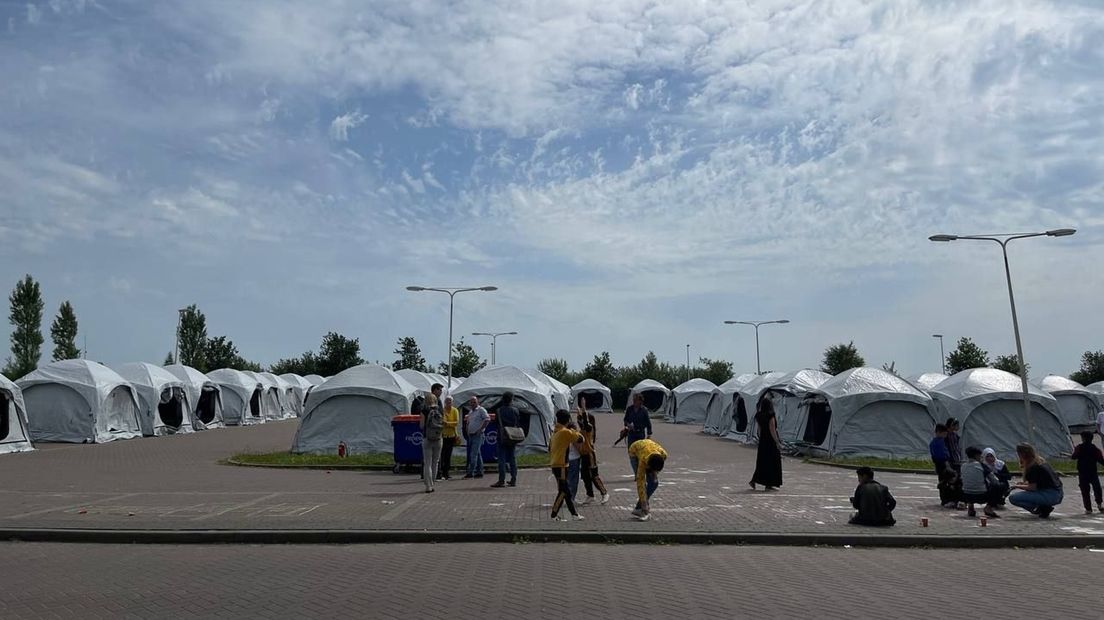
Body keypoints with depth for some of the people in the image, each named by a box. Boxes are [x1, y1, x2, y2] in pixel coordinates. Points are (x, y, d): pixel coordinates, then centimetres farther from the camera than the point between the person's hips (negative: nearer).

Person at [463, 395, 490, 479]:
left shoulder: (481, 410, -5)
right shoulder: (470, 412, 19)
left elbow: (487, 419, -15)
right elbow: (468, 423, 29)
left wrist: (480, 429, -17)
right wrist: (467, 430, 11)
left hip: (477, 435, -8)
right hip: (471, 435, 8)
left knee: (473, 454, -13)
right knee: (477, 454, 10)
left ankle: (470, 472, -16)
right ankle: (479, 472, 13)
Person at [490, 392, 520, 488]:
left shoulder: (499, 411, -7)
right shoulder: (515, 410, -3)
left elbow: (496, 422, 1)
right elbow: (519, 423, 2)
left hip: (502, 438, -2)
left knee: (502, 459, -2)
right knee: (513, 459, 10)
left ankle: (501, 480, -7)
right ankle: (513, 480, 13)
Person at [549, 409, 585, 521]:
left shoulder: (555, 432, 12)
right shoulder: (566, 432, -14)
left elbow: (549, 448, 17)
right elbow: (580, 439, -9)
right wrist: (575, 431, 7)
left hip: (554, 465, 9)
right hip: (561, 466, -9)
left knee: (565, 491, 13)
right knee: (563, 491, -4)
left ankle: (574, 513, 19)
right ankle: (554, 515, -3)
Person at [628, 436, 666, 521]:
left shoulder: (664, 454, -34)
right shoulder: (643, 460, -43)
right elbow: (640, 484, -40)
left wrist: (655, 472, -19)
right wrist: (644, 507, -40)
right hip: (635, 453, -4)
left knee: (654, 483, -8)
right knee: (642, 483, -20)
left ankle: (638, 509, 0)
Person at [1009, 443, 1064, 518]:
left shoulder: (1033, 467, -14)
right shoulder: (1041, 461, 14)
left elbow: (1032, 487, -12)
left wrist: (1017, 486, 1)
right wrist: (1024, 483, 14)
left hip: (1050, 496, -10)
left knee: (1013, 498, -15)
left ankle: (1044, 509, -9)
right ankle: (1044, 507, 12)